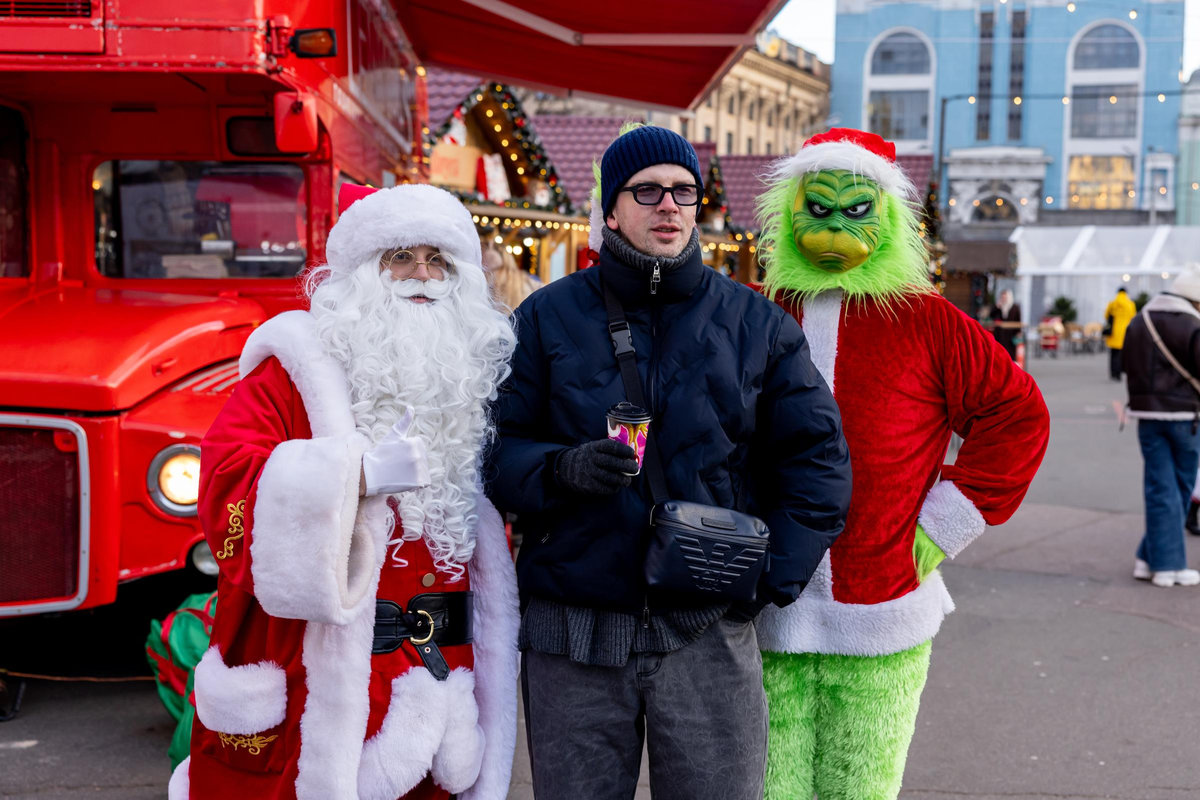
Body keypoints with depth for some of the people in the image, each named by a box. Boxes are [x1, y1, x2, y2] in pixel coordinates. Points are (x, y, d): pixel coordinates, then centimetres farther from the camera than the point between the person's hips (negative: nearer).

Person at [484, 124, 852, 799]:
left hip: (710, 634, 1)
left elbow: (817, 457, 9)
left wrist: (774, 576, 0)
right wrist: (563, 468, -19)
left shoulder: (755, 322, 8)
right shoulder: (547, 318, 5)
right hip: (571, 634, 0)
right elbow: (499, 448, 2)